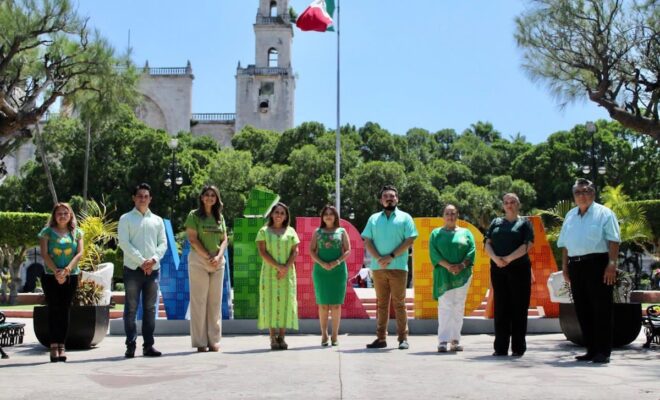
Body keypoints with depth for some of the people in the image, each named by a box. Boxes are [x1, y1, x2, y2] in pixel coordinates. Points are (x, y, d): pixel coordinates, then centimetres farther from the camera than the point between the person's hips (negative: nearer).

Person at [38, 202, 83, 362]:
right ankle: (54, 346, -3)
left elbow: (80, 253, 0)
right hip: (50, 276, -2)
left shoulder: (77, 233, 9)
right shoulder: (47, 232, 4)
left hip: (71, 276, 2)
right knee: (54, 309, -4)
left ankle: (62, 346, 4)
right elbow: (44, 254, -4)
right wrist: (56, 272, -15)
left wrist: (66, 270, -13)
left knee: (65, 310, 1)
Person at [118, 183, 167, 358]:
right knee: (131, 309, -2)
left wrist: (153, 259, -10)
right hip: (133, 269, -3)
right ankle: (130, 346, 1)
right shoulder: (126, 219, 4)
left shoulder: (157, 220, 14)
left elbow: (163, 243, 9)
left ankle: (148, 345, 10)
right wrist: (141, 261, -13)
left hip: (153, 270, 3)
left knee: (150, 309, 5)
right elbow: (124, 243, -5)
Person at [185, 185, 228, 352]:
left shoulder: (220, 217, 14)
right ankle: (200, 342, 0)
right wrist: (208, 257, -12)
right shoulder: (194, 215, 1)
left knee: (215, 301, 5)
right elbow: (192, 239, -6)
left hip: (218, 262, 5)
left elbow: (224, 240, 11)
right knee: (199, 301, -3)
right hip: (199, 261, -4)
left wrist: (218, 257, -7)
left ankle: (214, 340, 10)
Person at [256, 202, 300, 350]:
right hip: (270, 272, -2)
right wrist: (278, 266, -15)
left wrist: (286, 268, -11)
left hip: (287, 273, 2)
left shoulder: (290, 231, 10)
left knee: (285, 302, -2)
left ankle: (281, 337, 3)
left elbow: (295, 251, 4)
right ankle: (273, 338, -2)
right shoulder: (264, 231, 4)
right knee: (271, 302, -5)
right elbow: (262, 251, -5)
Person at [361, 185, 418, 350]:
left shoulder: (405, 218, 5)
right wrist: (379, 259, -10)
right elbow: (367, 242, 7)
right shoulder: (374, 219, 13)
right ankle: (381, 338, 10)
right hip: (378, 267, 3)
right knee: (381, 303, 7)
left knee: (399, 303, -1)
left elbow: (409, 240, -4)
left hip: (398, 267, -3)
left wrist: (391, 256, -12)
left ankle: (403, 338, 3)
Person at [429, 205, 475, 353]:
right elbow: (433, 253, -2)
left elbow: (471, 251, 2)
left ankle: (455, 340, 6)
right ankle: (443, 341, -11)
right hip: (443, 275, -2)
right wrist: (447, 266, -17)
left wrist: (461, 265, -15)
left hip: (462, 274, 2)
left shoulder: (466, 233, 13)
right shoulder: (436, 233, 10)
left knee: (459, 307, 2)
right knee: (445, 306, -9)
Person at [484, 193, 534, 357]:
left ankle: (518, 348, 4)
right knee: (501, 308, 4)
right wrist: (495, 258, -12)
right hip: (498, 269, 3)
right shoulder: (496, 222, 16)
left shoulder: (524, 223, 6)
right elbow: (488, 244, 7)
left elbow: (527, 245, -7)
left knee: (518, 308, -2)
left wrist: (509, 259, -16)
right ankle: (500, 348, 9)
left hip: (519, 268, -3)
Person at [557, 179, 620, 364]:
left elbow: (613, 241, -7)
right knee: (582, 310, 9)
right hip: (575, 265, 6)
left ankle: (603, 352, 2)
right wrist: (565, 266, 12)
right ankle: (591, 350, 17)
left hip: (597, 264, -6)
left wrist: (612, 264, -16)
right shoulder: (570, 216, 18)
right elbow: (565, 244, 19)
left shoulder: (604, 213, 0)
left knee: (601, 309, -4)